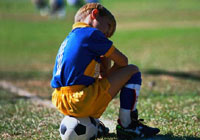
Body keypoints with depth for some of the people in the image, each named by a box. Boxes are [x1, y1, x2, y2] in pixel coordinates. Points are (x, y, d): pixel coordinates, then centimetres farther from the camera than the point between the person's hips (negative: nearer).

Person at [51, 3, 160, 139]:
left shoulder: (69, 38, 22)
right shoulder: (91, 33, -6)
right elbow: (122, 61, 3)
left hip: (61, 104, 9)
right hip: (82, 102, -9)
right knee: (133, 71, 2)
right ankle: (126, 125, 4)